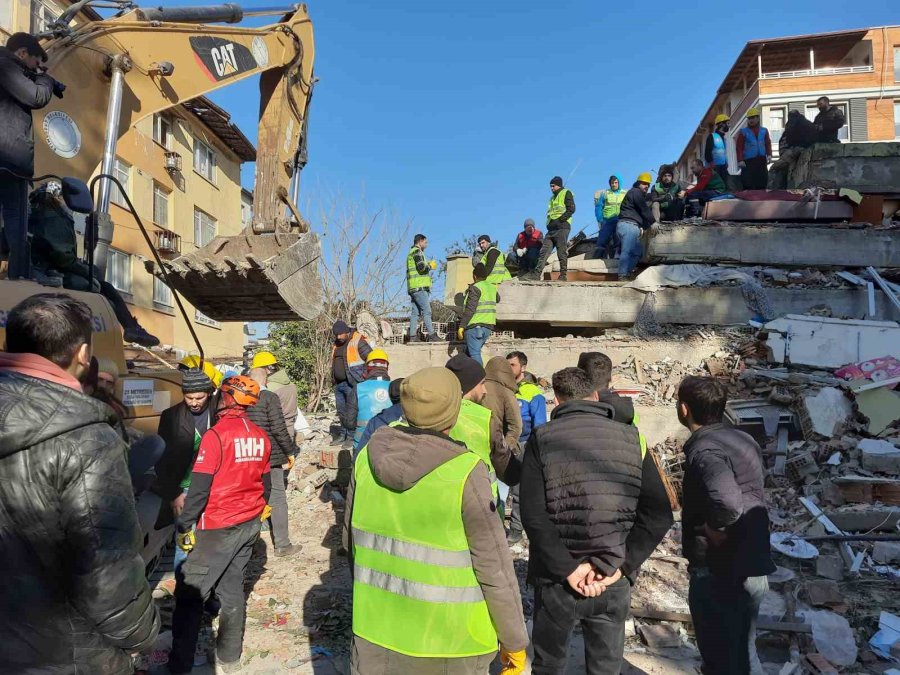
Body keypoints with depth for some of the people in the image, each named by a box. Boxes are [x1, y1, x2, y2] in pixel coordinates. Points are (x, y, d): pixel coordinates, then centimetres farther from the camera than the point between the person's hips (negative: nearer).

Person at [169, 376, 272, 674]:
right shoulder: (260, 437, 3)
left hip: (219, 527, -6)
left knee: (190, 593, 8)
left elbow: (200, 487, -17)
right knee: (232, 587, 17)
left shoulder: (216, 435, -17)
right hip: (249, 525, 6)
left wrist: (185, 526, -7)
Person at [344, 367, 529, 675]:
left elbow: (351, 537, 4)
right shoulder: (465, 472, -23)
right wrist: (514, 640, -2)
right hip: (447, 634, -4)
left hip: (377, 626, 4)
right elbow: (494, 567, -17)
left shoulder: (369, 455, -9)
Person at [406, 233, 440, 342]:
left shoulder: (411, 252, 25)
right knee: (426, 311, -10)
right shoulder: (417, 252, -7)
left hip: (413, 288, 10)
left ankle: (413, 336, 6)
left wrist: (427, 265, 13)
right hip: (419, 287, -10)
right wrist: (431, 266, -1)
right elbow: (421, 267, -18)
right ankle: (431, 335, -11)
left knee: (415, 312, 7)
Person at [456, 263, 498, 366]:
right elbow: (497, 299, 37)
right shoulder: (492, 287, 13)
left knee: (474, 354, -7)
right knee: (469, 352, 17)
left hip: (475, 326, -8)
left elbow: (470, 309, -17)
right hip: (488, 326, 8)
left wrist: (461, 326, -15)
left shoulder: (476, 288, -10)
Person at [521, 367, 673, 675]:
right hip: (612, 580, 2)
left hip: (555, 578, -1)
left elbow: (534, 516, -18)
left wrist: (568, 568, -12)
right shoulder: (630, 438, -1)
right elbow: (659, 514, -7)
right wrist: (618, 566, -8)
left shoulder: (542, 439, -8)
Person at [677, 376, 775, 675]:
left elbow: (727, 502, -39)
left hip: (721, 572, -9)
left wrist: (713, 530, -21)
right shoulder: (742, 440, 7)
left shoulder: (705, 451, -22)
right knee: (740, 649, 24)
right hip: (749, 567, 9)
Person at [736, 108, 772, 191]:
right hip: (748, 162, -4)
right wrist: (740, 160, -13)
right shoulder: (743, 132, 4)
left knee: (762, 184, 5)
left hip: (762, 161, 4)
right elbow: (739, 147, -3)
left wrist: (769, 155, -4)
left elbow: (768, 144, 12)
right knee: (749, 187, -9)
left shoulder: (764, 131, 13)